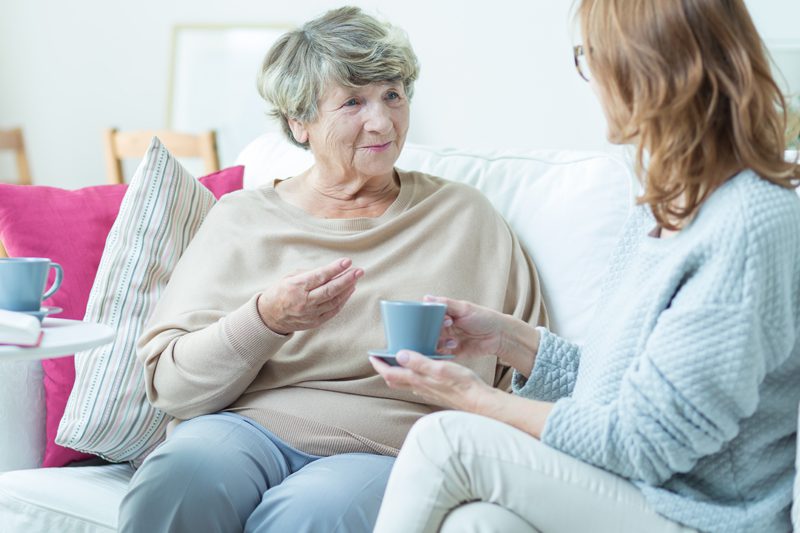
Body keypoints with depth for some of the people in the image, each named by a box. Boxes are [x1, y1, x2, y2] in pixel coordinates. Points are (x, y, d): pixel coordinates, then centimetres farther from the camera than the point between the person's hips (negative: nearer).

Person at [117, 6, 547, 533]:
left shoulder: (464, 216, 12)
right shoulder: (241, 218, 11)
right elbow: (169, 383, 2)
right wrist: (267, 317, -14)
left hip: (382, 451, -1)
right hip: (247, 427, 1)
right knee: (178, 477, -33)